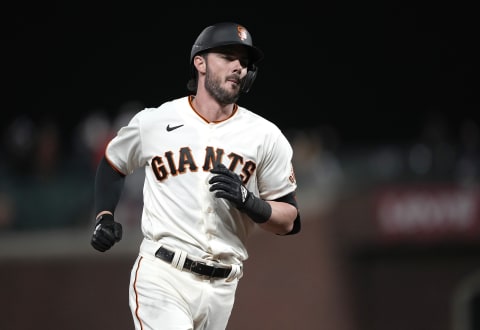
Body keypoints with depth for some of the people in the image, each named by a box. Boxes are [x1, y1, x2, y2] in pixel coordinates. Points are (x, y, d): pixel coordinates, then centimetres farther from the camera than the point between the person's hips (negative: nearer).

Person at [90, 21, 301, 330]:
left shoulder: (265, 136, 4)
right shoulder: (153, 122, 4)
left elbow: (289, 221, 5)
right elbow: (113, 164, 24)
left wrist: (246, 200, -12)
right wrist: (104, 217, 9)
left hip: (221, 289, 3)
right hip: (161, 278, -2)